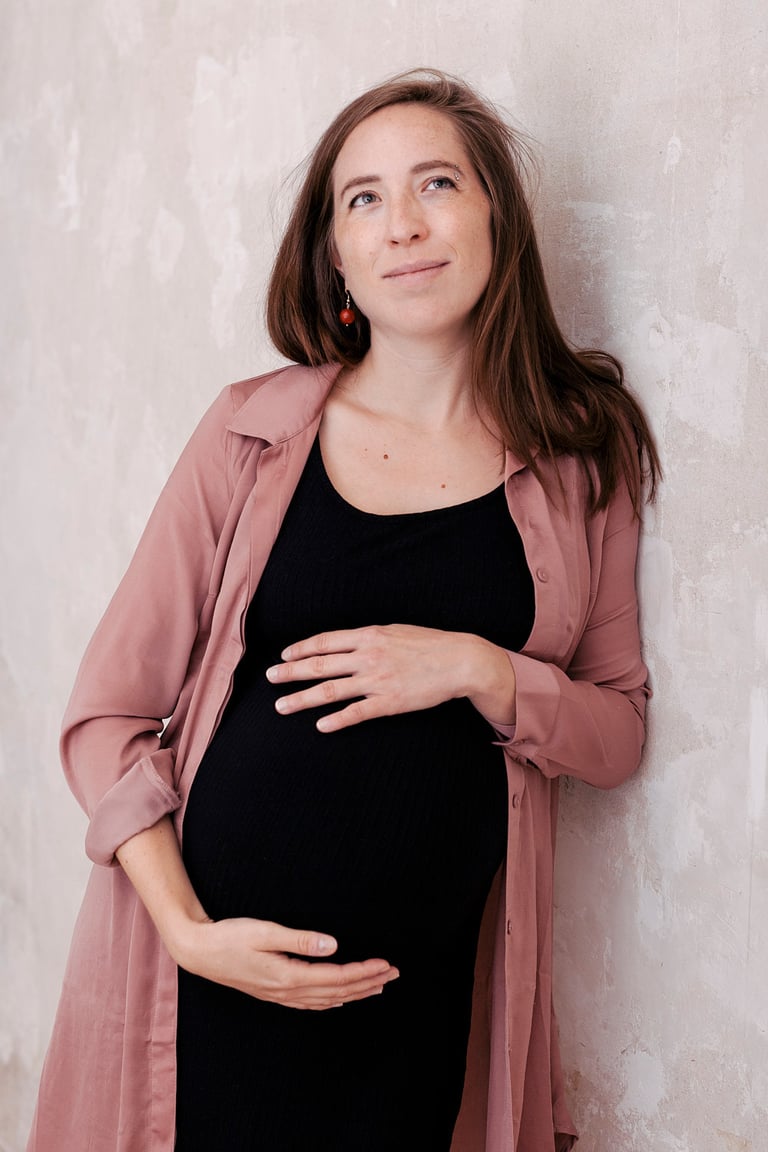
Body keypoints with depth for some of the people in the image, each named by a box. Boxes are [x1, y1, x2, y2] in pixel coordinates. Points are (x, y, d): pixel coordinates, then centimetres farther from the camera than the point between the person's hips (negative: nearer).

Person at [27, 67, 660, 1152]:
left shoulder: (583, 456, 1)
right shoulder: (255, 430, -2)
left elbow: (619, 733, 5)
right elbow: (109, 713, -1)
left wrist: (480, 672, -14)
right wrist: (188, 929, -13)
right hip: (213, 979, -1)